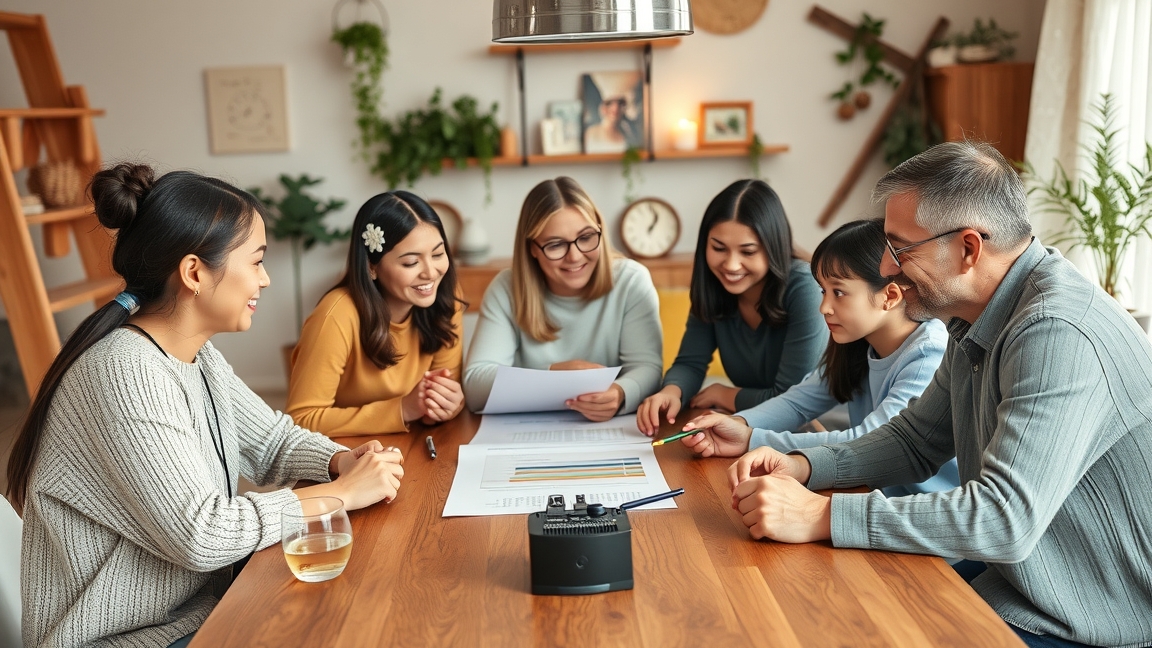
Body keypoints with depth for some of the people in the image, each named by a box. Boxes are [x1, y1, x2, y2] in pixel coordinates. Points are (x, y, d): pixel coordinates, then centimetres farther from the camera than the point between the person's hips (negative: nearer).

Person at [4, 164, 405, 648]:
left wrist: (342, 461, -10)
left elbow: (271, 440, 11)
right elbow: (200, 534, -29)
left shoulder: (198, 354, 3)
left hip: (202, 599, 8)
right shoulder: (125, 372, -26)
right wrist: (343, 492, -21)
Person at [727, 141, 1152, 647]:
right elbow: (917, 440, 13)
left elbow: (1005, 519, -33)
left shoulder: (1058, 334, -27)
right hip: (1024, 596, 8)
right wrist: (800, 467, -3)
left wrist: (821, 516, -30)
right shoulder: (975, 325, 4)